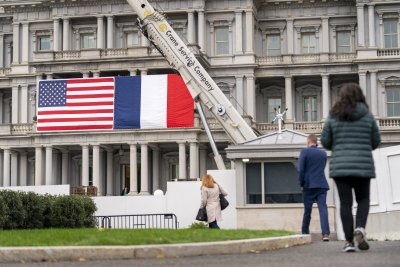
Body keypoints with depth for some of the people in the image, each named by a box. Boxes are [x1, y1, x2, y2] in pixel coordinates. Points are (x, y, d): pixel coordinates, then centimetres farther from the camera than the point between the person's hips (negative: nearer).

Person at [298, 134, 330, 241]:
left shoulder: (305, 151, -3)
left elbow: (301, 169, -8)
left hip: (309, 185, -2)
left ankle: (305, 233, 17)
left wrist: (301, 184, 0)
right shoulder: (323, 153, 11)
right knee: (323, 209, -6)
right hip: (322, 185, 2)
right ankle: (325, 233, -19)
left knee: (307, 211, 7)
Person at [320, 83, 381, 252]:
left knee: (345, 203, 4)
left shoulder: (334, 116, 0)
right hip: (363, 165, 0)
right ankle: (360, 228, -10)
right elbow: (376, 141, 6)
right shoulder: (367, 115, 1)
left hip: (340, 166, 0)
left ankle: (349, 241, 0)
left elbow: (325, 141, 1)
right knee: (363, 199, 15)